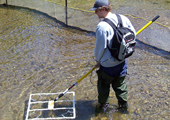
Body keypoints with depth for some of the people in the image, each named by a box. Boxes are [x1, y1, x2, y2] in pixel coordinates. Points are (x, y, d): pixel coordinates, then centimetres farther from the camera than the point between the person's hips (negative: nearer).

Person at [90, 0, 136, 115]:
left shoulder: (102, 26, -25)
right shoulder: (123, 18, -5)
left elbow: (100, 47, -18)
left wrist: (98, 60, 1)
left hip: (108, 64, -5)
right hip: (122, 61, 6)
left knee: (104, 85, 19)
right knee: (120, 85, 23)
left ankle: (103, 105, 38)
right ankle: (124, 106, 37)